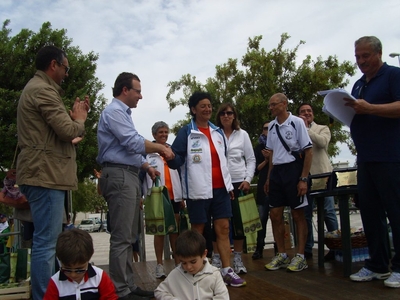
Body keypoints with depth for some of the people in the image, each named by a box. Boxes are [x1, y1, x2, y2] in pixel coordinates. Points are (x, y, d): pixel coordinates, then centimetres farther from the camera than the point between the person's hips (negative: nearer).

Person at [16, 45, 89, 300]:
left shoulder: (39, 88, 23)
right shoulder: (43, 90, -12)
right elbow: (68, 131, -19)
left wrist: (74, 116, 8)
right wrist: (80, 118, 1)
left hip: (46, 173, 11)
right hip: (46, 174, -11)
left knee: (50, 241, 16)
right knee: (46, 243, -7)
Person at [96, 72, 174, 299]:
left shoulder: (123, 113, 22)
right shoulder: (114, 111, -10)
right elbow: (134, 142, -19)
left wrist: (147, 167, 14)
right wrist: (161, 148, -7)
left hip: (129, 176, 11)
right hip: (119, 176, -11)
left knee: (129, 236, 12)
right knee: (121, 237, -7)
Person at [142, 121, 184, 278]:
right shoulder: (148, 153, -1)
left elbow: (180, 174, 11)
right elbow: (143, 176, -3)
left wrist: (182, 196, 8)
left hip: (173, 196, 3)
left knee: (175, 230, 9)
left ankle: (178, 262, 18)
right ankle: (160, 265, 10)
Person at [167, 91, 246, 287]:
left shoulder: (218, 132, 13)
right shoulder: (186, 132, -4)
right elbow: (177, 160, -11)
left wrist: (228, 184, 19)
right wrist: (171, 157, -34)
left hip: (220, 188, 5)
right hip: (198, 190, -5)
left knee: (223, 228, 3)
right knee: (198, 231, 5)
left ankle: (227, 271, 9)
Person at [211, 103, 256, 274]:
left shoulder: (242, 134, 9)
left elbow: (251, 159, 9)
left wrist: (248, 179, -1)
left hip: (238, 183, 1)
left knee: (238, 220, 3)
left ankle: (238, 258, 15)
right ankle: (216, 258, 12)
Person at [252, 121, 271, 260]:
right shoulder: (259, 148, 13)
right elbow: (255, 170, 9)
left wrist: (272, 157, -12)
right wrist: (266, 160, -4)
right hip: (263, 186, 1)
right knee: (261, 218, -1)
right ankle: (259, 249, 4)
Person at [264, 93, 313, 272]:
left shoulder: (296, 122, -6)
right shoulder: (271, 126, 11)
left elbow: (308, 151, -7)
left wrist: (304, 179, -13)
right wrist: (269, 178, 13)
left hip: (293, 169, -6)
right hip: (276, 172, 6)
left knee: (298, 215, 2)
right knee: (275, 215, 7)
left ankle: (300, 257, 13)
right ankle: (282, 255, 20)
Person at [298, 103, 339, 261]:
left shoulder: (323, 128, 11)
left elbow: (322, 142, -12)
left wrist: (306, 128, -8)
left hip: (322, 174, -2)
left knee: (328, 212, -1)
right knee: (305, 214, 6)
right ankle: (307, 248, 14)